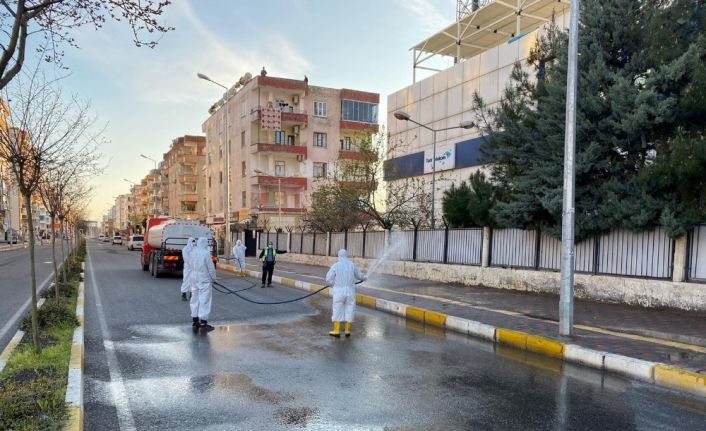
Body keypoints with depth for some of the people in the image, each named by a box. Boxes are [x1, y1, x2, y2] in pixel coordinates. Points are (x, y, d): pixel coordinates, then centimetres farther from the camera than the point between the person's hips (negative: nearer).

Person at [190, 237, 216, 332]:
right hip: (204, 279, -7)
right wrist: (213, 277, 2)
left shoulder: (192, 253, 5)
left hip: (194, 279, 7)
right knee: (204, 300, -3)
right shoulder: (206, 253, -15)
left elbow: (191, 265, 9)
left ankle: (195, 321, 21)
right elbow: (211, 267, -12)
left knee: (195, 299, 13)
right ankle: (203, 323, -3)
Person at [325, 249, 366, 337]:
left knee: (337, 310, 5)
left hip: (339, 291, -2)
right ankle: (347, 330, 15)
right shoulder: (352, 265, 1)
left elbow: (328, 279, -7)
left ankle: (337, 331, 6)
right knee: (349, 310, 10)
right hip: (350, 291, 2)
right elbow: (358, 275, 16)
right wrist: (364, 278, 38)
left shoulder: (335, 266, -6)